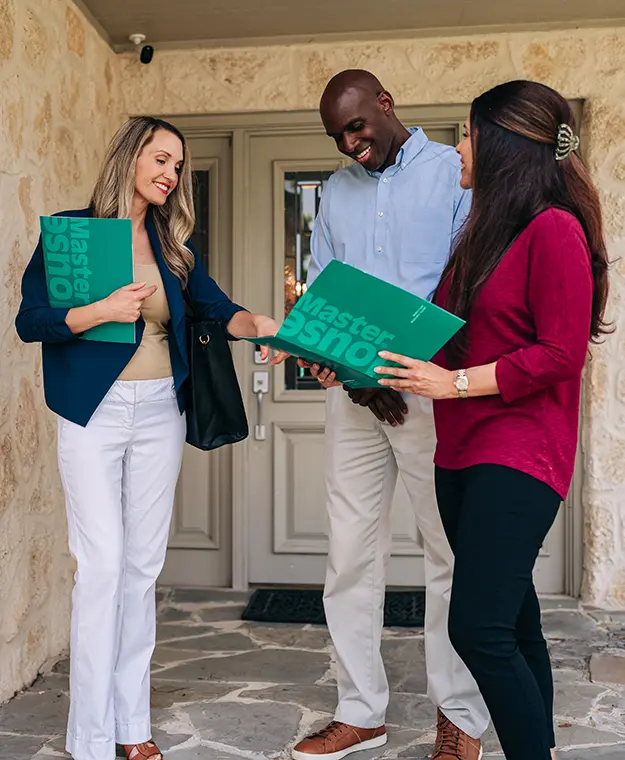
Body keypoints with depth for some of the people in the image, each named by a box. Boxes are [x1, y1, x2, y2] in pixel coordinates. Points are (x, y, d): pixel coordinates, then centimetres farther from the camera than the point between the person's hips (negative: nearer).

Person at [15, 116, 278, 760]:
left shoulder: (171, 243, 12)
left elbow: (216, 307, 2)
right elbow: (30, 321, -5)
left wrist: (262, 326, -18)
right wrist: (103, 310, -19)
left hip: (160, 410, 4)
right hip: (94, 412, -4)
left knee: (144, 565, 7)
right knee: (101, 564, -6)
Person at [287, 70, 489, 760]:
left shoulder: (455, 173, 3)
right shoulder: (337, 191, 17)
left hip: (432, 389, -4)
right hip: (352, 392, 5)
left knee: (451, 553, 2)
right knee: (351, 553, 6)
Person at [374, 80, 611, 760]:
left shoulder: (554, 229, -10)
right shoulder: (483, 232, 17)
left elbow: (560, 352, -16)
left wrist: (454, 383, -17)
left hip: (518, 455, -8)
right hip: (462, 452, 8)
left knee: (478, 629, -12)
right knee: (513, 623, 14)